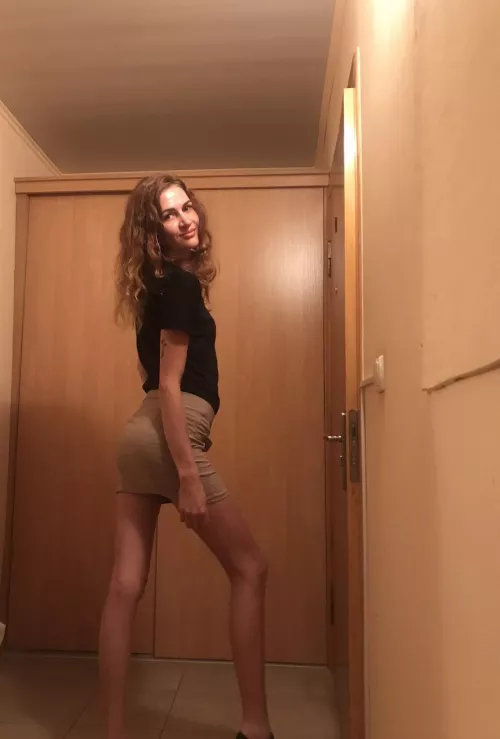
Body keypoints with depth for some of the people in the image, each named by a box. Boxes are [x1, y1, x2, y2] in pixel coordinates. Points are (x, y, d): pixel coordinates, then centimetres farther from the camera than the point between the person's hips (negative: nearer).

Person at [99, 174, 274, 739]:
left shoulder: (162, 282, 19)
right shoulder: (180, 284, -10)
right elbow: (170, 386, -16)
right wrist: (189, 477, -17)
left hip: (140, 435, 9)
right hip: (168, 437, -9)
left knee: (125, 583, 7)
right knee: (249, 568, 4)